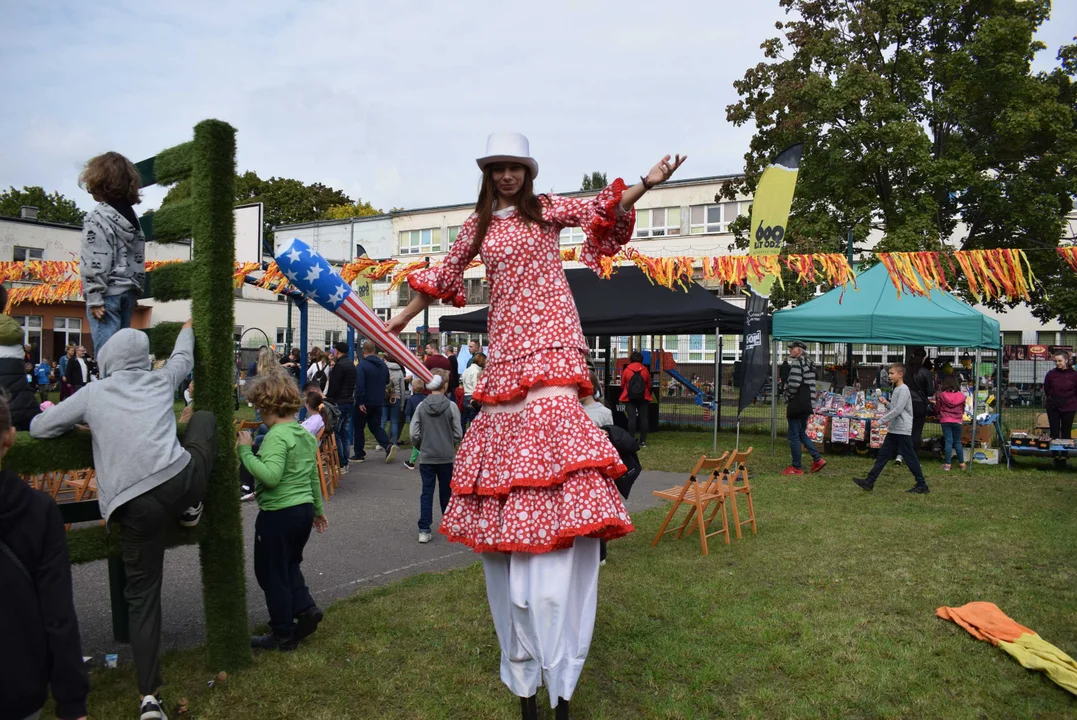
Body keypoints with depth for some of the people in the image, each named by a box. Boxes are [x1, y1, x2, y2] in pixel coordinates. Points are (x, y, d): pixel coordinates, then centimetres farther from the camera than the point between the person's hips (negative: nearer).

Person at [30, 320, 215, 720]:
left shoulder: (92, 394, 14)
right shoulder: (160, 380, 18)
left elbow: (38, 428, 20)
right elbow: (184, 357, 39)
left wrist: (78, 425, 38)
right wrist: (187, 330, 60)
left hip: (131, 504, 0)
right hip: (178, 481, 0)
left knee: (142, 596, 11)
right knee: (204, 418, 28)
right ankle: (192, 509, 21)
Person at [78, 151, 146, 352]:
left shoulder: (96, 218, -10)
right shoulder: (133, 217, 12)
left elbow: (95, 262, -15)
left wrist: (94, 297, -13)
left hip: (108, 293, -7)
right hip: (128, 292, 8)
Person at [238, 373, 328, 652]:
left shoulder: (277, 436, -19)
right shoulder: (306, 434, 9)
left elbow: (270, 475, -32)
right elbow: (314, 475, 17)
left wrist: (246, 451, -23)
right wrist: (317, 508, 27)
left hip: (279, 514, -9)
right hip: (304, 509, 9)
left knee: (272, 574, 8)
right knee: (289, 565, 27)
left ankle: (283, 635, 18)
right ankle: (305, 608, 15)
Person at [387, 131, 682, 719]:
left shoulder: (547, 209, 10)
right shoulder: (477, 226, 19)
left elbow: (604, 210, -3)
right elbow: (444, 275, 27)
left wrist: (648, 183, -19)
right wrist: (403, 319, 30)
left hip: (550, 343, -3)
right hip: (506, 349, 3)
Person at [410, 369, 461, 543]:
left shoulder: (421, 406, -6)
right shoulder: (451, 406, -10)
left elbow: (414, 434, -6)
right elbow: (458, 434, -7)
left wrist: (421, 447, 12)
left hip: (426, 457, 1)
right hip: (446, 457, -1)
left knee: (427, 493, 6)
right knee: (446, 492, 14)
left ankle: (424, 530, 2)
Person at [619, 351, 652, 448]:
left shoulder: (626, 370, 0)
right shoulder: (645, 370, 4)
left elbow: (622, 385, 6)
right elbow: (649, 385, 9)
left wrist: (624, 395, 24)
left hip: (630, 398, -1)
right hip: (643, 397, 1)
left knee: (631, 418, -5)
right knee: (643, 418, 2)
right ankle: (643, 441, -1)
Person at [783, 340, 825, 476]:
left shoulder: (797, 363, -14)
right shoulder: (808, 363, 16)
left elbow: (793, 384, -23)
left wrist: (788, 399, -6)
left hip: (796, 405, -10)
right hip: (806, 404, 10)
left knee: (793, 436, -2)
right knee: (802, 433, 20)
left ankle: (796, 467, 3)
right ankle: (818, 459, 16)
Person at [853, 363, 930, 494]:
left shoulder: (903, 389, -14)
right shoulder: (896, 389, 15)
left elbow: (898, 409, -22)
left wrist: (881, 420, -21)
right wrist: (886, 403, 5)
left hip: (902, 430, -10)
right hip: (894, 430, 10)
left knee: (910, 458, -2)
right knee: (883, 455, 7)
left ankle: (922, 485, 7)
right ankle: (869, 482, 8)